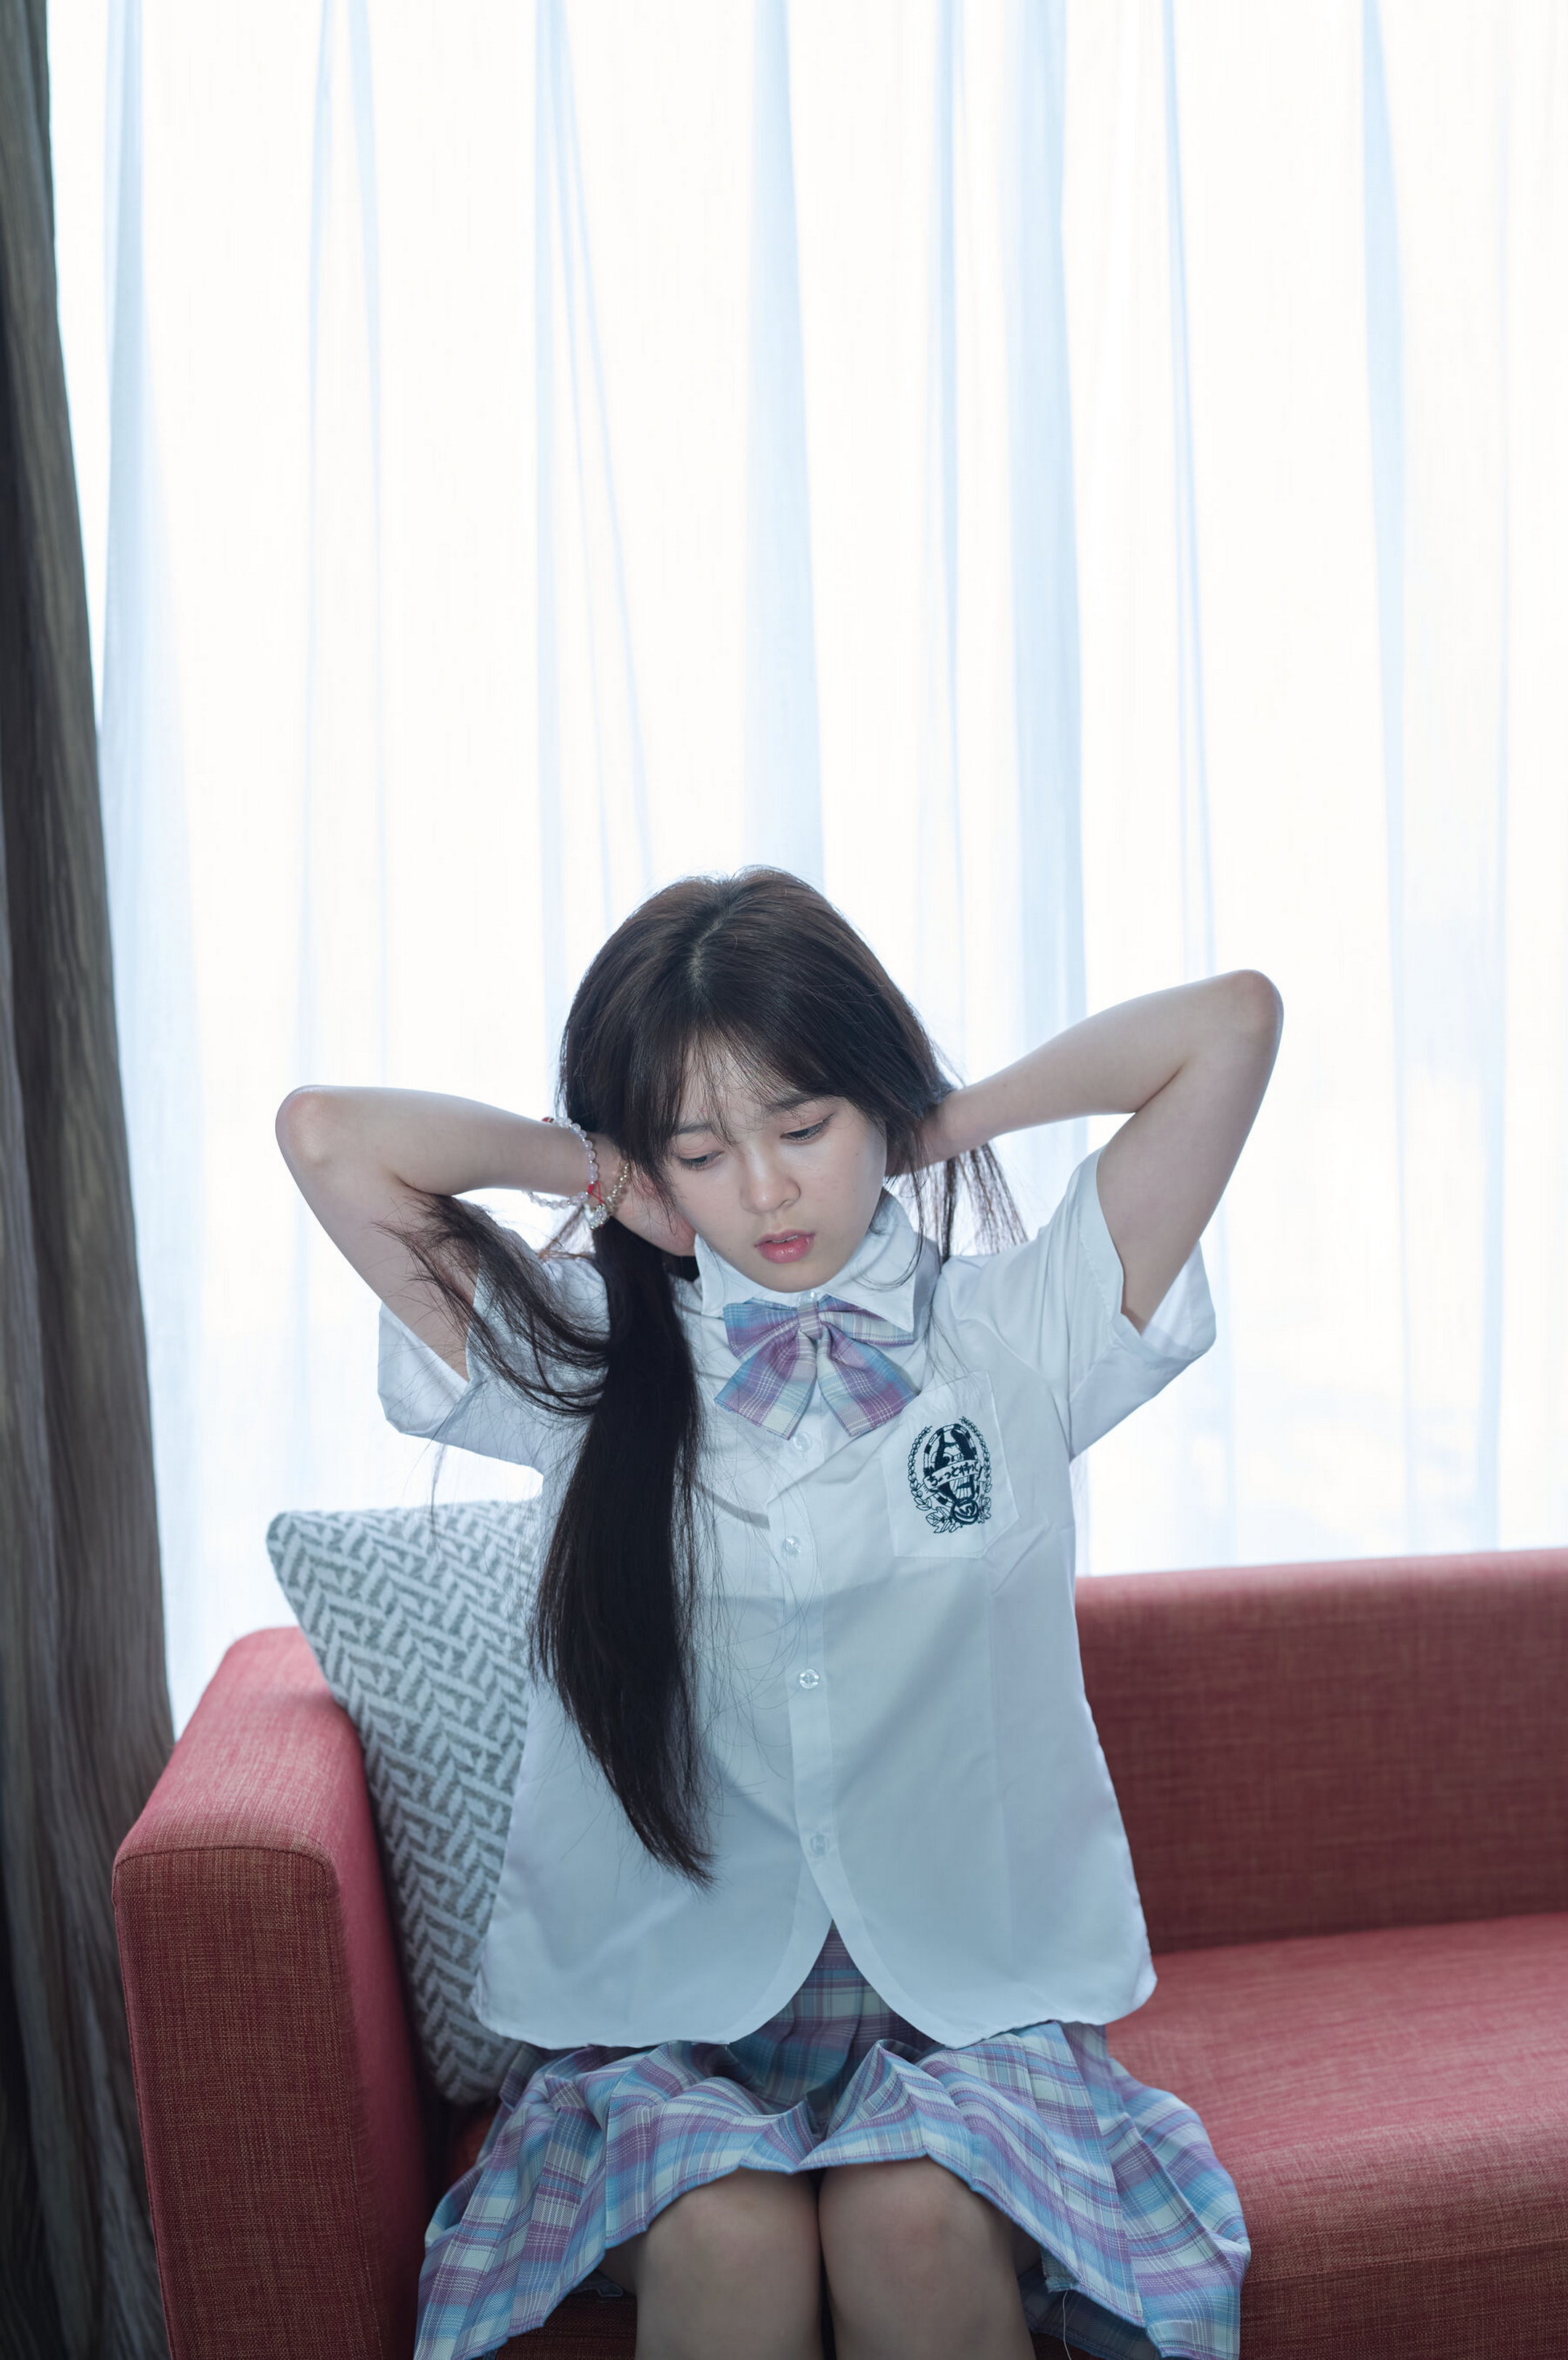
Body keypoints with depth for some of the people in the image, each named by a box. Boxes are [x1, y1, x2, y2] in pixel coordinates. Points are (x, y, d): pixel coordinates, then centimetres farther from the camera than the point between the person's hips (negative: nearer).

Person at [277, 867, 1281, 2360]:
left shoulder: (1019, 1335, 2)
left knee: (913, 2219, -28)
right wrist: (605, 1174, 1)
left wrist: (948, 1127, 2)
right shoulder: (585, 1362, 3)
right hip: (661, 2000, 0)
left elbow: (1233, 1022, -4)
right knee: (729, 2236, -28)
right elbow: (330, 1137, -7)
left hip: (974, 1986, 0)